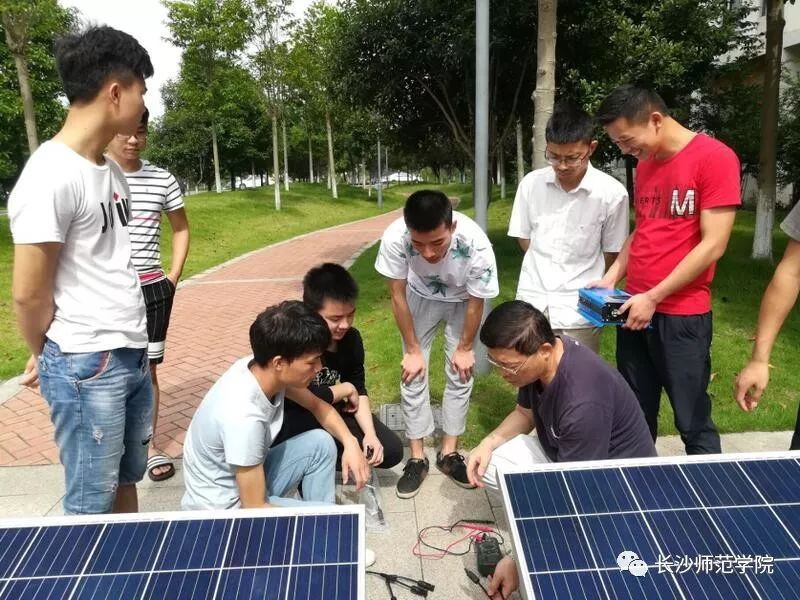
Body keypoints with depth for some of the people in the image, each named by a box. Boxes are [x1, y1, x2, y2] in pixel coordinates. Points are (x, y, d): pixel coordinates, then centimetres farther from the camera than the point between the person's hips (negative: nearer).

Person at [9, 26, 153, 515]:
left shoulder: (110, 169, 8)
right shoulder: (51, 177, -18)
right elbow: (29, 294, -14)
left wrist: (131, 346, 11)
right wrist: (46, 357, 3)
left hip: (132, 355, 8)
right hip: (85, 366, -8)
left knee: (126, 481, 20)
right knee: (92, 501, 8)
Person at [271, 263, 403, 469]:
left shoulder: (351, 338, -9)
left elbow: (359, 388, -3)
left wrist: (370, 434, -17)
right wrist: (346, 389, -18)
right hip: (293, 421, -5)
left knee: (391, 450, -5)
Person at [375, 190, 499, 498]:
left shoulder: (476, 244, -40)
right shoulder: (394, 238, -39)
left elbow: (476, 302, -20)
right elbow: (398, 296, -20)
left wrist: (465, 348, -6)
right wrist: (413, 350, -11)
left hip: (462, 301, 0)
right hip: (420, 297, 1)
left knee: (459, 374, 3)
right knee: (412, 374, -1)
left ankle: (449, 452, 21)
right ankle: (417, 457, 14)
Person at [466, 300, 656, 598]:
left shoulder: (583, 401, -39)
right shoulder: (537, 361, -14)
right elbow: (525, 412, 8)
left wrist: (518, 559, -27)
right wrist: (489, 443, -12)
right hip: (562, 456, 8)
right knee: (485, 464, -6)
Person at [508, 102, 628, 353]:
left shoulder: (612, 192, -10)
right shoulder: (531, 183, -1)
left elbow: (612, 253, 1)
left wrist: (584, 285, 3)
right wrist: (544, 270, 4)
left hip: (579, 311, -2)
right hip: (531, 303, 3)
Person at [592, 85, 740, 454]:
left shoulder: (715, 158, -11)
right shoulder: (645, 165, 12)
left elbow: (712, 245, -15)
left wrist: (654, 297, -15)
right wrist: (612, 278, 7)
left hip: (682, 316, -7)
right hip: (635, 309, 7)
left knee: (692, 423, 4)